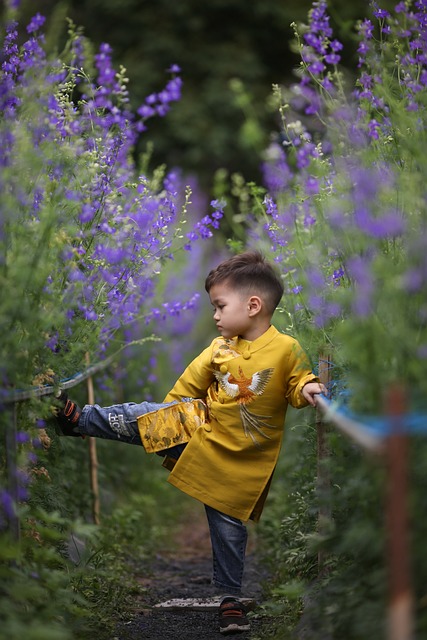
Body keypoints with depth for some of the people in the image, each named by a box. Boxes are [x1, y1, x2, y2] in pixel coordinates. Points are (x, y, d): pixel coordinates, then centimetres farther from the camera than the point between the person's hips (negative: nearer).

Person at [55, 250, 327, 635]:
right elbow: (190, 383, 10)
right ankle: (77, 419, 3)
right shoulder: (219, 348, -2)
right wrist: (166, 417, 16)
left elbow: (298, 386, -5)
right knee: (138, 418, -10)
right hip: (201, 426, 3)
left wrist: (307, 390, -28)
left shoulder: (287, 349, -15)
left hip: (242, 458, -3)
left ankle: (230, 597, 21)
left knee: (229, 527, 6)